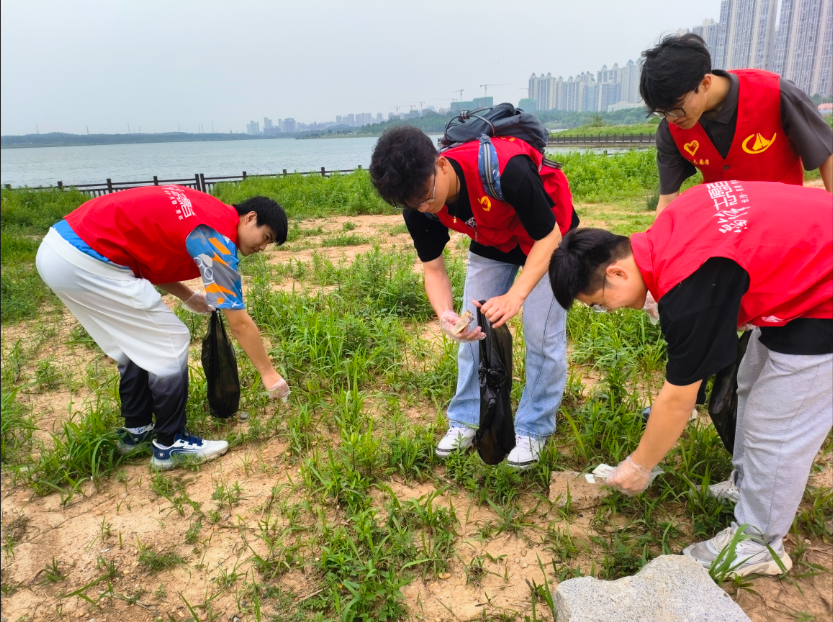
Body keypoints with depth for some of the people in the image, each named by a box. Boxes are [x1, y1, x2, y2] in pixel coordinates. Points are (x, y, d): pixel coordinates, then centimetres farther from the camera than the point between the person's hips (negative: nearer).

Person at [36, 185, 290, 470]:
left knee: (139, 342, 20)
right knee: (171, 342, -1)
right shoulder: (216, 236, -14)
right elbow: (239, 322, -10)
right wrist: (268, 373, 0)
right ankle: (171, 444, 10)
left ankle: (136, 430, 31)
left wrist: (188, 297, 12)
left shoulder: (203, 211, 11)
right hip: (85, 263, -10)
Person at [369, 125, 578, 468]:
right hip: (491, 243, 5)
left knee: (542, 332, -8)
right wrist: (446, 315, -35)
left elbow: (549, 236, -31)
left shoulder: (505, 169, -41)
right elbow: (433, 269, -14)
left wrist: (515, 295, -44)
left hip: (545, 239, -4)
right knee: (473, 327, 2)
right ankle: (467, 420, 19)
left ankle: (533, 429, 11)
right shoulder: (419, 208, -23)